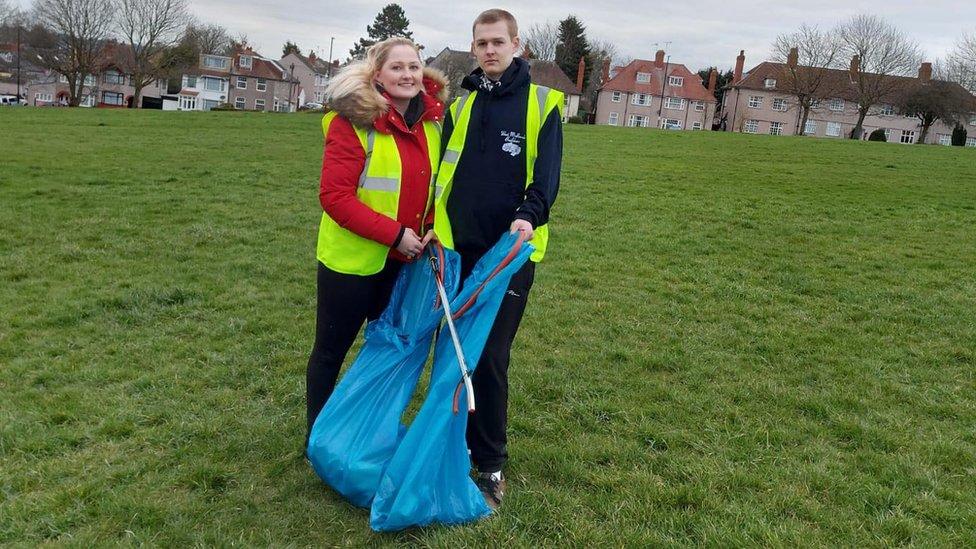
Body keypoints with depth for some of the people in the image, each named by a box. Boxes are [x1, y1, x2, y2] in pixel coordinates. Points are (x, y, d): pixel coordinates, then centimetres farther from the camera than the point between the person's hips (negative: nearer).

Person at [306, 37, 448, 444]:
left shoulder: (432, 121, 2)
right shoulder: (354, 121, -16)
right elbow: (334, 196, -20)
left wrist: (431, 228, -5)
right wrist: (395, 233, -22)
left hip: (405, 261, 6)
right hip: (352, 259, -6)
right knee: (331, 351, 11)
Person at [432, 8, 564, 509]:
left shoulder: (542, 102, 0)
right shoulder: (460, 105, 12)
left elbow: (547, 173, -9)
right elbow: (442, 173, 17)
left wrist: (529, 216, -27)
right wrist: (434, 226, 6)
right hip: (458, 249, 4)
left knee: (491, 358, -3)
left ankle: (491, 464, 12)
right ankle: (460, 441, 29)